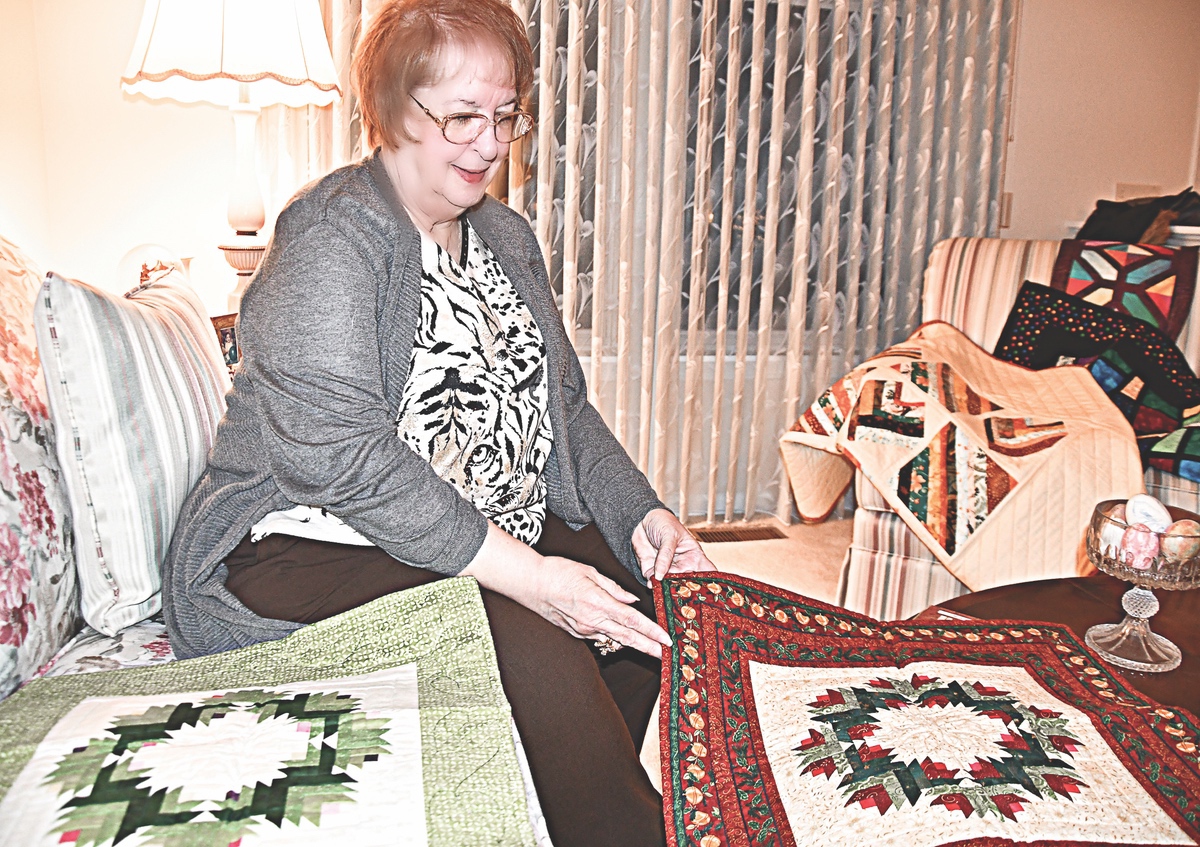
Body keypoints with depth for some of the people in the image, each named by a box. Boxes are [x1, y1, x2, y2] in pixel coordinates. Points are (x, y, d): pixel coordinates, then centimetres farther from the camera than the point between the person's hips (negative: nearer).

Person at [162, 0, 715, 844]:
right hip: (313, 544, -7)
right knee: (533, 645, -29)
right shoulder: (332, 235, -12)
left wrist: (640, 512, -3)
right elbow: (340, 451, -24)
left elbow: (563, 405, 14)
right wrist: (525, 575, -28)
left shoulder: (506, 237, 14)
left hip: (504, 535, 8)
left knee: (661, 599, -7)